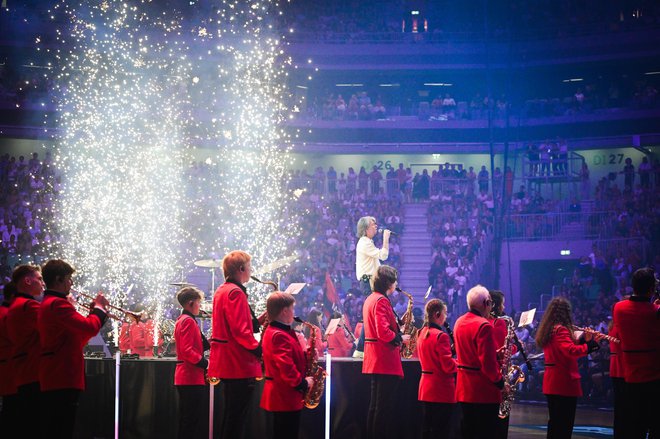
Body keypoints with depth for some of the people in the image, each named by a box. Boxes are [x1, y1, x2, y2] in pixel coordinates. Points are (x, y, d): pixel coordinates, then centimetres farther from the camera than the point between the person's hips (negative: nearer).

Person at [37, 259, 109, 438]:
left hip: (52, 381, 11)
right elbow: (91, 327, -23)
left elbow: (78, 337, 23)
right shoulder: (58, 304, -13)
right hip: (64, 380, -11)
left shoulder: (47, 304, 21)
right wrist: (99, 308, -4)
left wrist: (96, 311, 15)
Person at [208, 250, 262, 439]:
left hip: (225, 363, 10)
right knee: (236, 419, -6)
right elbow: (240, 331, -22)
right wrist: (259, 350, -18)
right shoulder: (235, 292, -15)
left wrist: (256, 320, 8)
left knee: (227, 415, 16)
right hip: (240, 365, -10)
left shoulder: (222, 290, 16)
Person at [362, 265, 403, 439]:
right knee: (384, 407, -7)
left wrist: (398, 327, 12)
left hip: (375, 359, 10)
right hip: (385, 360, -10)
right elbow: (384, 332, -24)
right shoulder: (381, 301, -15)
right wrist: (400, 338, -9)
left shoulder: (371, 299, 16)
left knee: (376, 405, 14)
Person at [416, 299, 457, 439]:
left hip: (425, 388, 8)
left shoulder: (422, 334, 9)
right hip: (441, 390, -8)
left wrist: (450, 349, 9)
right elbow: (448, 366, -19)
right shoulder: (441, 336, -17)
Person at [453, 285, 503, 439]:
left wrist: (496, 353, 10)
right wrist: (500, 381, -10)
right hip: (484, 389, -8)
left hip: (464, 388, 8)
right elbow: (488, 361, -21)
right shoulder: (484, 326, -18)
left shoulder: (459, 322, 9)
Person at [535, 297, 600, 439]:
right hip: (564, 382, -9)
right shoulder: (561, 330, -15)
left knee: (554, 422, 15)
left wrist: (583, 339, 6)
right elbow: (572, 351, -30)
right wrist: (591, 344, -23)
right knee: (565, 424, -4)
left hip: (551, 382, 9)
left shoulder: (547, 330, 12)